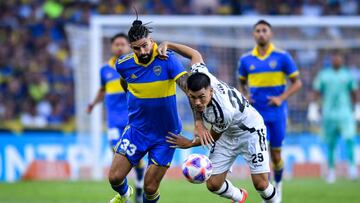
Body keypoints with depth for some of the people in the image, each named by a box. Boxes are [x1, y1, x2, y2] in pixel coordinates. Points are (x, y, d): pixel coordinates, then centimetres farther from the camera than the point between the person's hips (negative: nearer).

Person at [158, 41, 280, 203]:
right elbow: (195, 54, -6)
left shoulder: (224, 111, -42)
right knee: (213, 184, 0)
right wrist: (167, 45, -14)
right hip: (228, 135, 7)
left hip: (250, 132, -7)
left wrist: (190, 144, -5)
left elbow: (213, 137, -19)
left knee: (261, 184, -15)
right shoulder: (199, 75, -27)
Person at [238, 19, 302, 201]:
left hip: (276, 113, -1)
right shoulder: (246, 60, 2)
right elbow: (242, 83, 18)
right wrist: (245, 96, -3)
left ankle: (278, 184, 36)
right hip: (256, 115, 1)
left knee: (276, 155, 8)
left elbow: (296, 83, 0)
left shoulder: (282, 57, -4)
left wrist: (281, 98, -15)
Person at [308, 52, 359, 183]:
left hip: (345, 113, 0)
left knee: (349, 139, -18)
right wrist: (313, 110, 3)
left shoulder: (348, 75, 8)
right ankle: (331, 170, 15)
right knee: (330, 144, 4)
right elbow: (316, 93, 8)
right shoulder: (323, 75, 6)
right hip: (329, 114, 0)